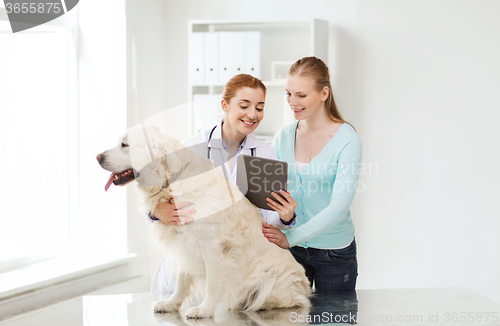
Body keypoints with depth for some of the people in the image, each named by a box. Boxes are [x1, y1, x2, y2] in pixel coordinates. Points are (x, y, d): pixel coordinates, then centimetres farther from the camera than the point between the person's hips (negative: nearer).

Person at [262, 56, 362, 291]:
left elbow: (339, 206, -21)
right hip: (290, 248, 3)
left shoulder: (346, 140, -13)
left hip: (335, 252, -3)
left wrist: (291, 237, -29)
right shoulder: (283, 137, 2)